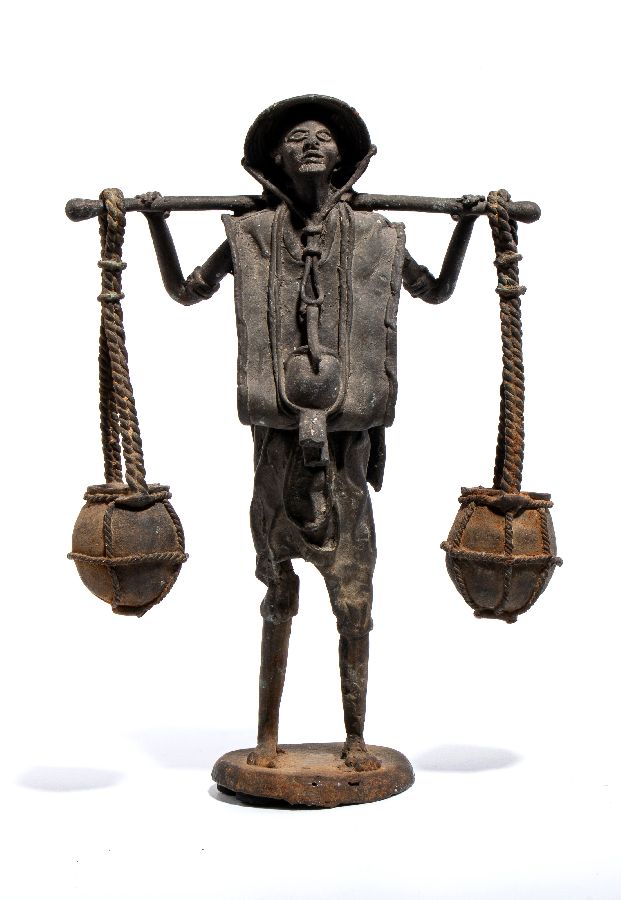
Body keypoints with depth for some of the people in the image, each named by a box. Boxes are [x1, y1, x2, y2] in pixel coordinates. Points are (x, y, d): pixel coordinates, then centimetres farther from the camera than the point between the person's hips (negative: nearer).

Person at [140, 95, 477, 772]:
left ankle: (355, 738, 19)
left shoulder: (375, 237, 8)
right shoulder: (252, 235, 6)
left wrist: (465, 226, 16)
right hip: (279, 440, 0)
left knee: (354, 601, 4)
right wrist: (156, 224, 12)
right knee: (278, 598, 9)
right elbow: (184, 291, 19)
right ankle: (268, 734, 24)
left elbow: (438, 291, 24)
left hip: (350, 442, 0)